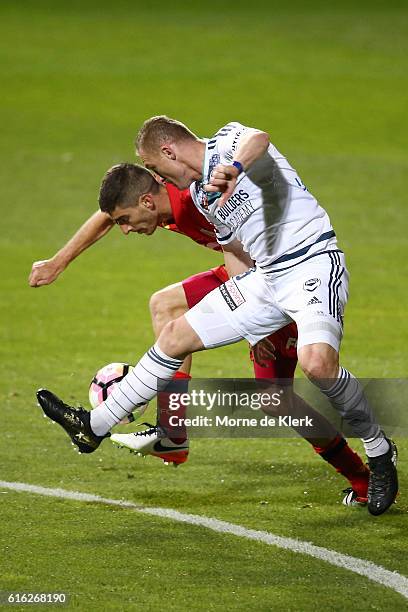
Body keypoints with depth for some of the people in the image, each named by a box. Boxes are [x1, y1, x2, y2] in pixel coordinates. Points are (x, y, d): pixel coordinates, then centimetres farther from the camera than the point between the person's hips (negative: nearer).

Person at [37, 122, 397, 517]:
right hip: (265, 277, 10)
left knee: (316, 362, -32)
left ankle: (379, 452, -9)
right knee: (176, 336, 10)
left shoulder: (228, 142, -13)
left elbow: (258, 139, -38)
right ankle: (95, 427, 21)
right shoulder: (199, 193, 14)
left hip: (313, 264, -10)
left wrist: (233, 168, -60)